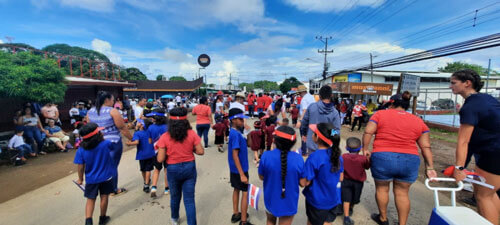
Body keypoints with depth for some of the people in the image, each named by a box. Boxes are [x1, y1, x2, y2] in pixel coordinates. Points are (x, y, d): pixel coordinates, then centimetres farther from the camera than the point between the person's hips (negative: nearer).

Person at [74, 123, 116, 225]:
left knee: (90, 200, 15)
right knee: (104, 197, 14)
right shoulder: (106, 144, -18)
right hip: (106, 177, -1)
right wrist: (103, 138, 12)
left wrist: (80, 179, 7)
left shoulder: (81, 150, -12)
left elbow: (81, 167, -8)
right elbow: (113, 145, 6)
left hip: (91, 179, 1)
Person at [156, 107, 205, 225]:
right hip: (189, 167, -1)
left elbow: (160, 159, -12)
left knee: (175, 196, 24)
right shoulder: (191, 134, -11)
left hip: (173, 169, 1)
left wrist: (169, 152, 7)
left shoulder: (165, 137, -12)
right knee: (189, 199, 9)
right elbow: (200, 151, -9)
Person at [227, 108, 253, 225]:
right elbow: (235, 155, -26)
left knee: (237, 189, 20)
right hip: (240, 169, -9)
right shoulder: (235, 134, -24)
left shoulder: (235, 132, 3)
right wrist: (242, 174, -25)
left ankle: (236, 214, 38)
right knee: (245, 192, 3)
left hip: (235, 169, 9)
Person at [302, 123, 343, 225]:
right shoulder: (337, 155, -7)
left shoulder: (314, 157, -28)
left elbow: (305, 182, -23)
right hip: (333, 200, 6)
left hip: (317, 201, -5)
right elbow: (340, 178, 4)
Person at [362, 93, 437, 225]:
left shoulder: (380, 114, 2)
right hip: (409, 160, 3)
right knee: (402, 193, 17)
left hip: (382, 158, -3)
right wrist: (429, 167, 9)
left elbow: (368, 132, -8)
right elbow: (426, 146, 7)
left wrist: (365, 149, 0)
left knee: (381, 188, 17)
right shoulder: (418, 121, 11)